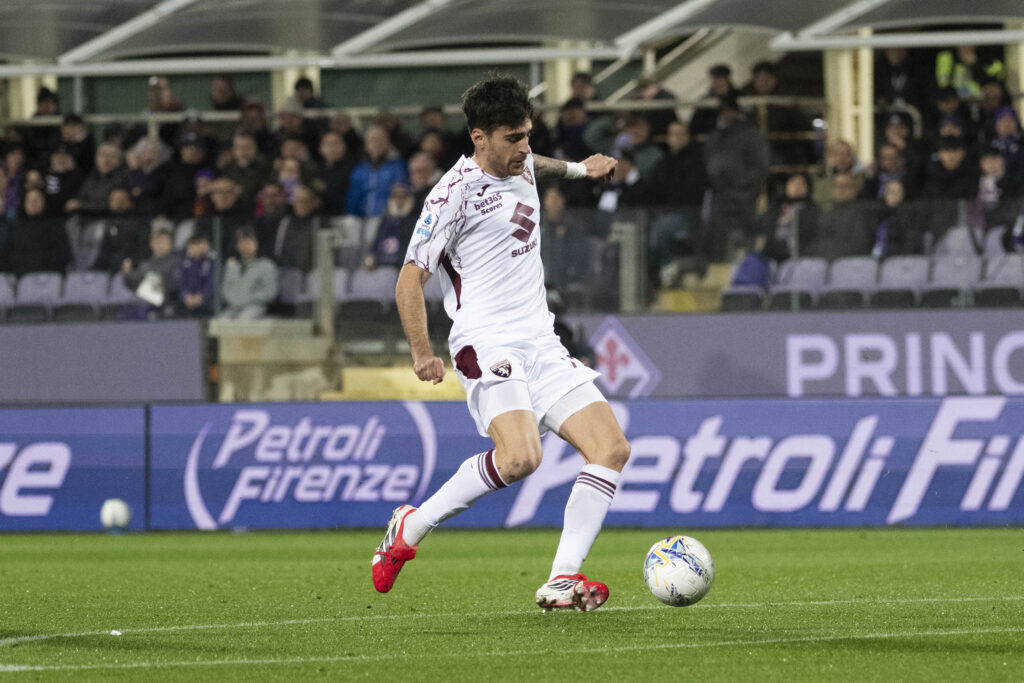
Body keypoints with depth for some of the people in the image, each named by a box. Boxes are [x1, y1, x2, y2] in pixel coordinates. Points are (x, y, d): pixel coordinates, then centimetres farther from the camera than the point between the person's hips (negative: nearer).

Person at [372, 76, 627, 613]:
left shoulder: (520, 166, 15)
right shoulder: (456, 192, -10)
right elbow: (410, 277, -11)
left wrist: (578, 168, 37)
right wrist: (422, 352, -18)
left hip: (542, 343, 9)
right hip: (488, 343, -8)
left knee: (612, 448, -7)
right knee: (519, 457, -30)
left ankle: (562, 580, -10)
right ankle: (412, 526, -10)